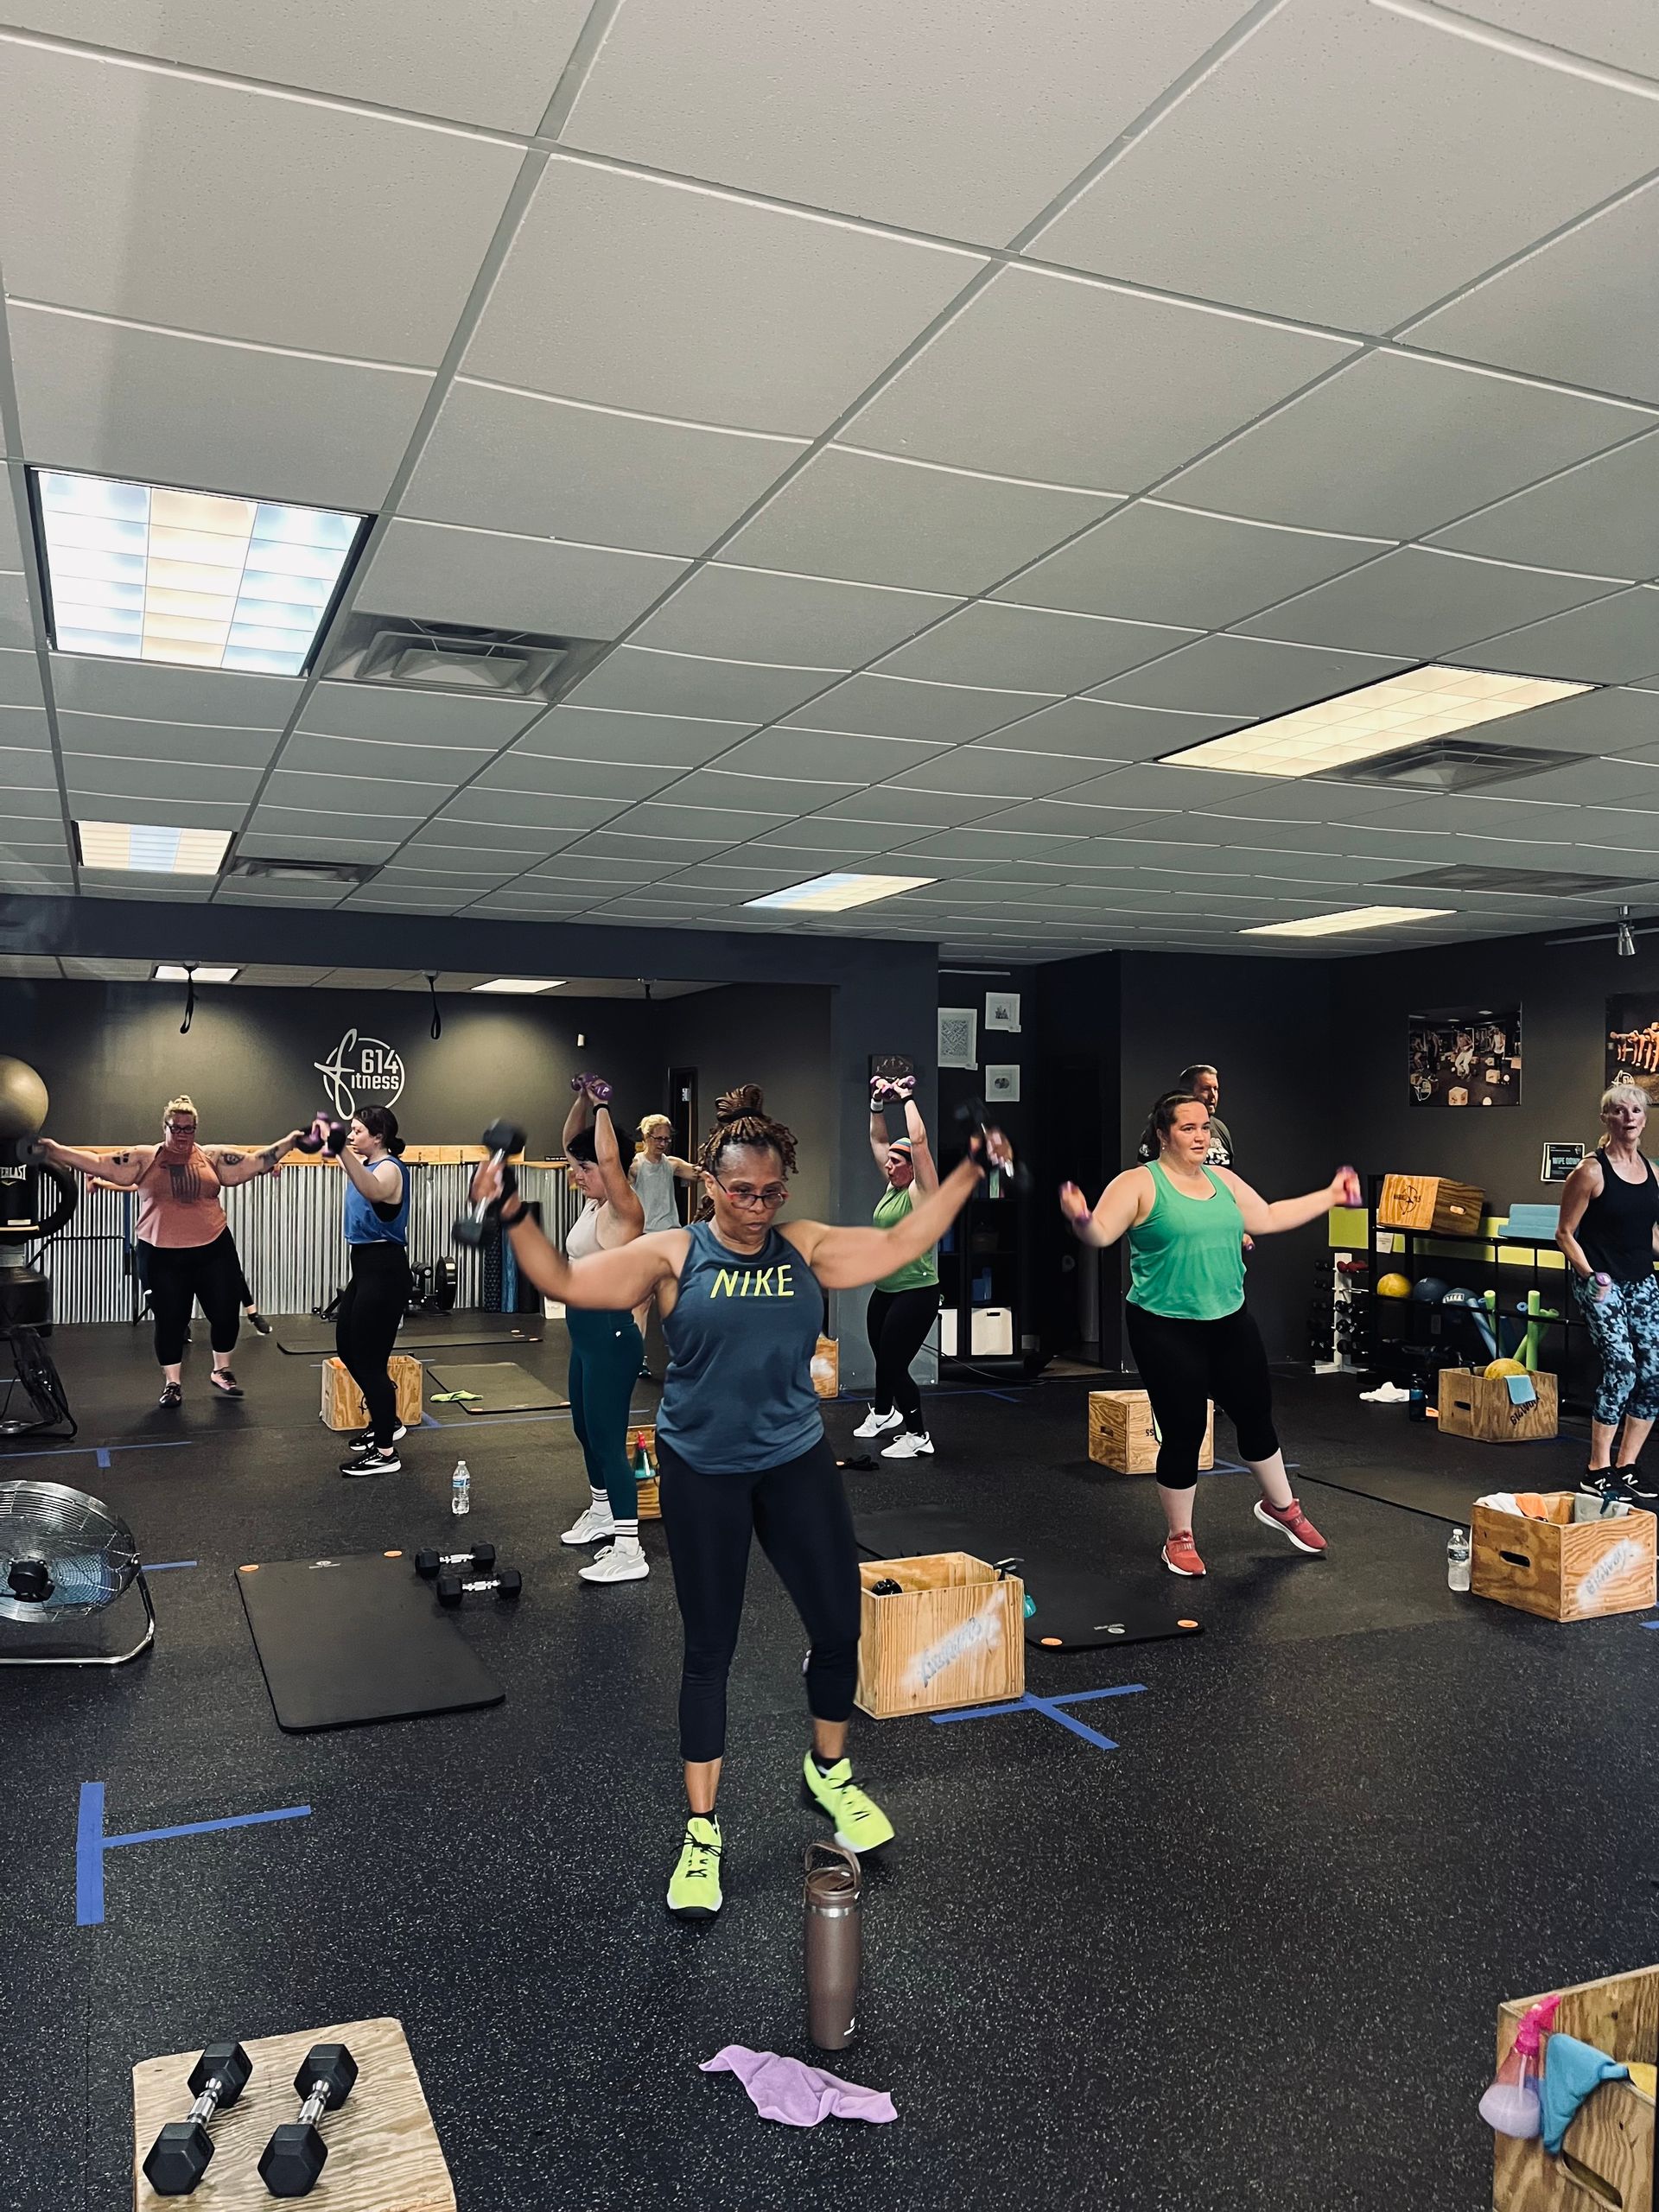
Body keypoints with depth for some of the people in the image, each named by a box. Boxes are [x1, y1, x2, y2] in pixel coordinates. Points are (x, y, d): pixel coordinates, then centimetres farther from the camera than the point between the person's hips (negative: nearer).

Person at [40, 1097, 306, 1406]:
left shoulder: (212, 1156, 4)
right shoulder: (143, 1158, 2)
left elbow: (253, 1162, 3)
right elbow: (99, 1164, -3)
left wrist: (288, 1143, -4)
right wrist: (55, 1150, -10)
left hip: (213, 1251, 2)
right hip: (162, 1256, -1)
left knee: (226, 1312, 6)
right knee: (169, 1321, 6)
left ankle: (221, 1372, 27)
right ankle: (172, 1383, 21)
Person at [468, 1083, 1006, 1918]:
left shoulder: (807, 1248, -1)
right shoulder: (672, 1255, -8)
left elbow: (902, 1243, 4)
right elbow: (565, 1280, -9)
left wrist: (970, 1170, 2)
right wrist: (513, 1215, -21)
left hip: (796, 1462, 3)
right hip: (702, 1473, -2)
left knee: (839, 1626, 7)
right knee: (709, 1650, 7)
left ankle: (829, 1773, 36)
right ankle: (702, 1834, 23)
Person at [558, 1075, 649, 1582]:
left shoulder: (623, 1211, -16)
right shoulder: (594, 1203, 9)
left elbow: (609, 1156, -31)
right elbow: (571, 1144, 17)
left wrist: (603, 1106, -19)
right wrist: (583, 1100, 5)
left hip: (610, 1333, -10)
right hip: (585, 1331, 10)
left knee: (607, 1438, -9)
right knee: (586, 1428, 22)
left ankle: (629, 1552, -5)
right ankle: (601, 1513, 40)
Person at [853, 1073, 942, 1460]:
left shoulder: (922, 1191, -13)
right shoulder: (892, 1185, 7)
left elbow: (918, 1141, -24)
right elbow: (877, 1139, 17)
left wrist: (907, 1099, -16)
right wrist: (878, 1103, 8)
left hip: (916, 1293, -9)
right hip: (884, 1290, 9)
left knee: (894, 1364, -10)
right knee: (882, 1358, 22)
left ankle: (918, 1436, 1)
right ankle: (883, 1412, 45)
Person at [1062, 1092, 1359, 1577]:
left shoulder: (1223, 1181, 10)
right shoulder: (1139, 1183, -11)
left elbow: (1268, 1218, 22)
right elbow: (1100, 1232, -21)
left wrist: (1329, 1197, 25)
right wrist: (1080, 1219, -43)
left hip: (1229, 1323, 6)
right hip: (1167, 1331, -6)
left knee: (1256, 1415, 17)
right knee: (1183, 1433, 1)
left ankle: (1280, 1506, 42)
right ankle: (1180, 1538, 20)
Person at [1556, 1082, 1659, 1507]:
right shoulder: (1591, 1172, -9)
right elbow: (1565, 1234, -6)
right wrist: (1591, 1276, -14)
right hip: (1601, 1284, -7)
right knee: (1622, 1368, -15)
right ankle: (1597, 1473, -4)